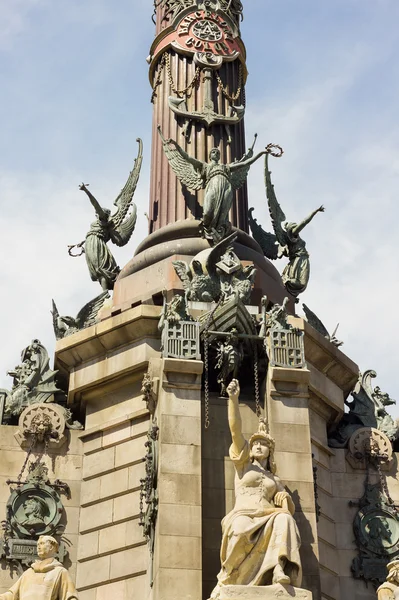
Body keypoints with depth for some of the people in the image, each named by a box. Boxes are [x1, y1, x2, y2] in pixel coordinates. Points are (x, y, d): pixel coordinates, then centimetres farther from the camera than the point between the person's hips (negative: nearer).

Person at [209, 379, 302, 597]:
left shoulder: (275, 480, 29)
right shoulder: (243, 464, 20)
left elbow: (289, 509, 21)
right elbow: (235, 430, 6)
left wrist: (285, 498, -2)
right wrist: (233, 399, -4)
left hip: (266, 521, 3)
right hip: (243, 517, -3)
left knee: (284, 519, -32)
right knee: (241, 532, -38)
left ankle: (279, 569, -46)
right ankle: (225, 581, -21)